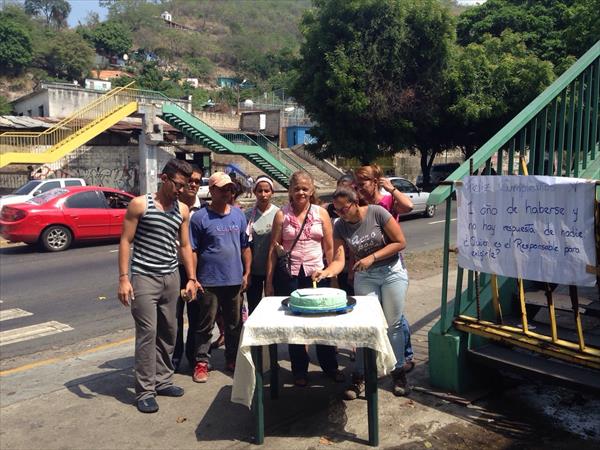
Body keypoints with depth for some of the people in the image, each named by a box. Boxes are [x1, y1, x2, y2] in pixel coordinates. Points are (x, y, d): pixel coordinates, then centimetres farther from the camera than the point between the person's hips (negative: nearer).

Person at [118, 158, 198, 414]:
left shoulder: (182, 210, 9)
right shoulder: (140, 204, -5)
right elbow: (125, 241, -6)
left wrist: (191, 278, 10)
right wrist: (123, 278, -13)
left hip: (171, 278, 5)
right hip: (144, 278, -5)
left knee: (168, 332, 11)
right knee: (147, 332, -6)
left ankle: (162, 381, 26)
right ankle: (145, 391, 5)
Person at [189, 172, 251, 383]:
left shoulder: (238, 215, 8)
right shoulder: (200, 217, -6)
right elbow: (192, 250, -6)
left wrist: (246, 273, 8)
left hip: (235, 280, 5)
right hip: (209, 282, -4)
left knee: (235, 324, 14)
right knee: (205, 325, 4)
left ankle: (232, 359, 29)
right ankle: (201, 362, 17)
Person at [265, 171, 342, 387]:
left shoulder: (321, 213, 2)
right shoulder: (282, 215, 1)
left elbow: (329, 247, 4)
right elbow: (273, 250, 2)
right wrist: (269, 282, -1)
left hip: (316, 273, 0)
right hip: (289, 274, 0)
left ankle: (330, 366, 23)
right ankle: (299, 369, 25)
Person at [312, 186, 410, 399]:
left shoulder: (376, 212, -18)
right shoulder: (340, 227, -8)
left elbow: (400, 242, -14)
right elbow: (339, 260, -15)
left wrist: (372, 257, -20)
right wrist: (326, 272, -37)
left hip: (392, 272, -2)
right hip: (364, 276, 2)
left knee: (393, 324, 5)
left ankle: (398, 373, 22)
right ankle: (359, 377, 12)